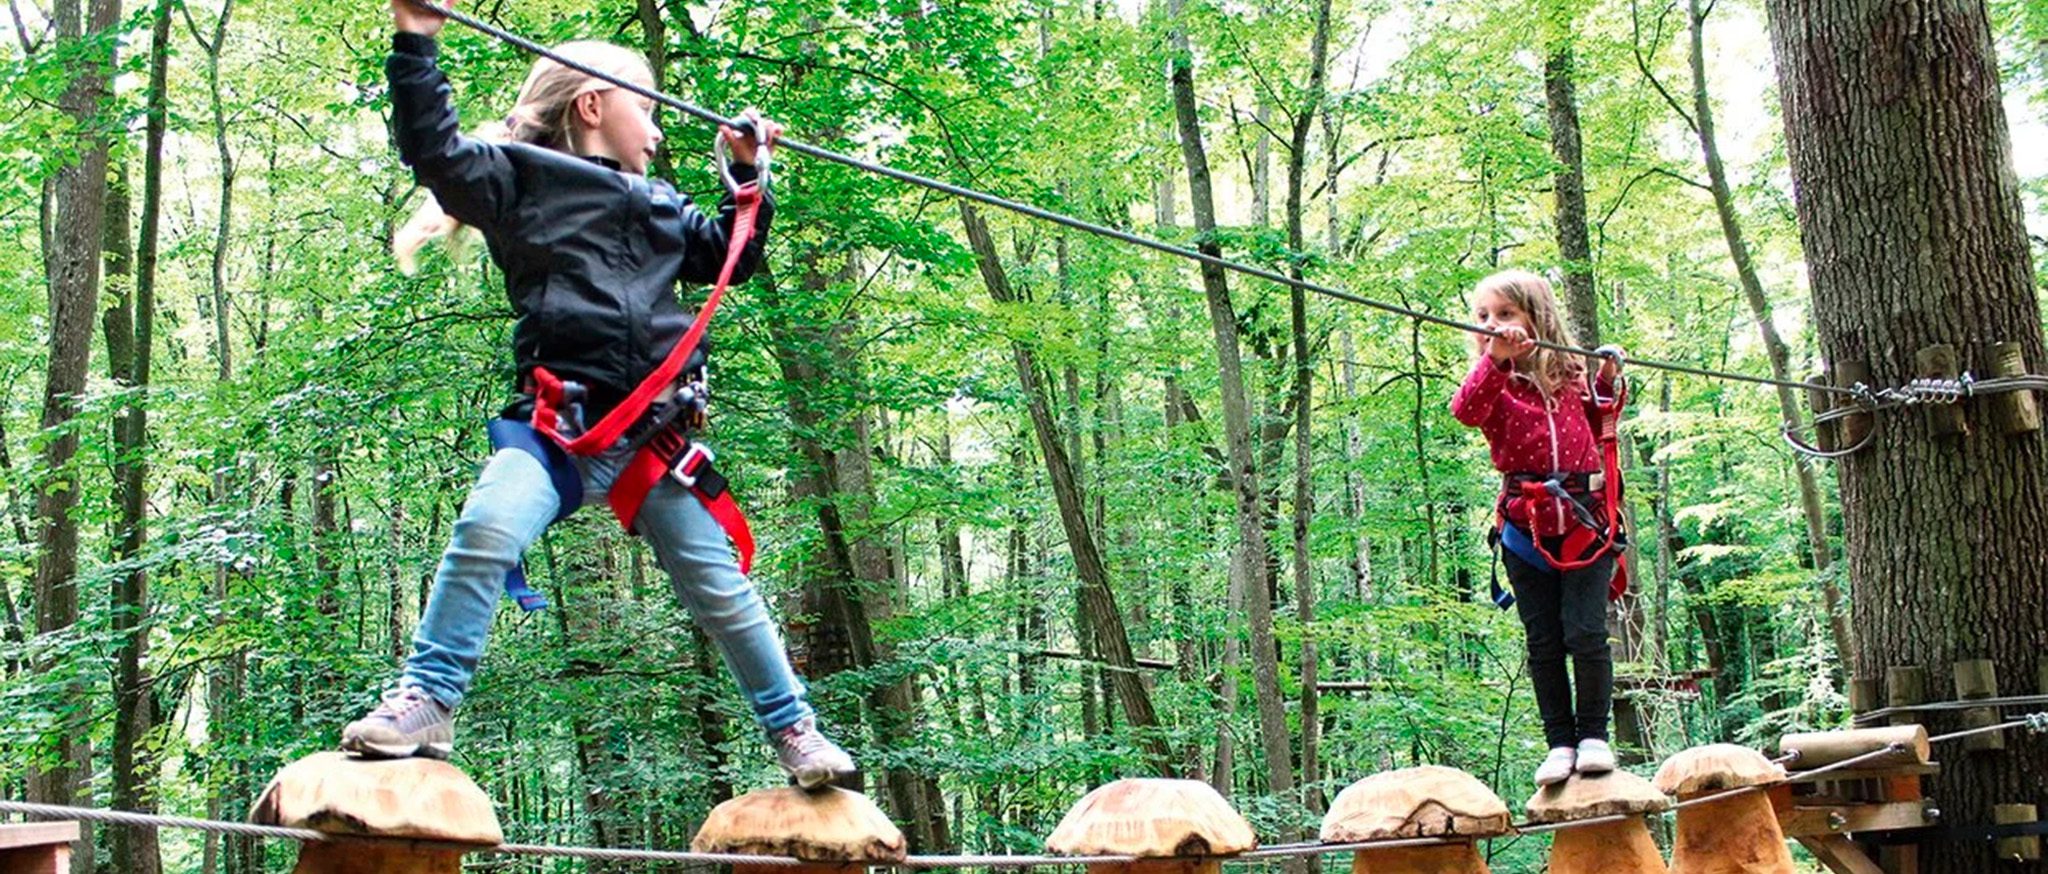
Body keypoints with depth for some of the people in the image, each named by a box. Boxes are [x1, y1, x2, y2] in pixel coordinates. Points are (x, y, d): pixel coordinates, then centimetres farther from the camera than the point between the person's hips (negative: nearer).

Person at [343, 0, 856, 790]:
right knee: (488, 528, -29)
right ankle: (426, 701, -16)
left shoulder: (660, 206, 26)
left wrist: (747, 177, 26)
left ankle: (792, 726, 18)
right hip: (558, 419, -4)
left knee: (721, 589, 5)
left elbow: (726, 256, 36)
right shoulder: (522, 176, 9)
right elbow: (434, 152, -4)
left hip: (654, 435, 4)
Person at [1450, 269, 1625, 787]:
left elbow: (1596, 427, 25)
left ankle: (1594, 735, 9)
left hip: (1584, 523, 1)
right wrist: (1494, 359, -34)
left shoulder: (1568, 373, 10)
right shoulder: (1493, 380, 3)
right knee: (1544, 643, 3)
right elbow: (1466, 411, -22)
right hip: (1527, 529, 0)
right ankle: (1560, 743, 13)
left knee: (1586, 633, -7)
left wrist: (1605, 382, 9)